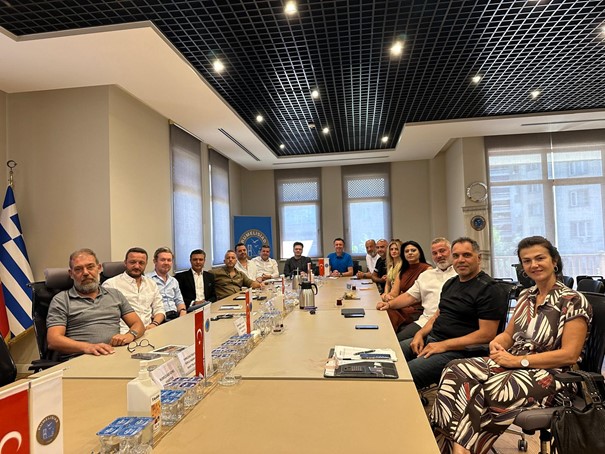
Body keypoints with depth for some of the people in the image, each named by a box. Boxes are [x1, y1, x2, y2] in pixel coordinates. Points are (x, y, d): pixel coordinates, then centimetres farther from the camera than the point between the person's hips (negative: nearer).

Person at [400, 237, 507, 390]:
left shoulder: (489, 289, -10)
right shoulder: (450, 283, 18)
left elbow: (487, 334, -16)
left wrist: (444, 345, -19)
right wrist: (420, 334, 3)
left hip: (457, 350, -8)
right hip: (430, 338, 9)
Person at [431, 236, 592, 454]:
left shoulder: (574, 301, -8)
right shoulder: (526, 295, 13)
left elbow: (569, 355, -15)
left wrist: (519, 360, -19)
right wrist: (496, 344, -8)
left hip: (548, 376, -6)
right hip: (513, 364, 6)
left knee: (481, 392, -32)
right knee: (456, 371, -22)